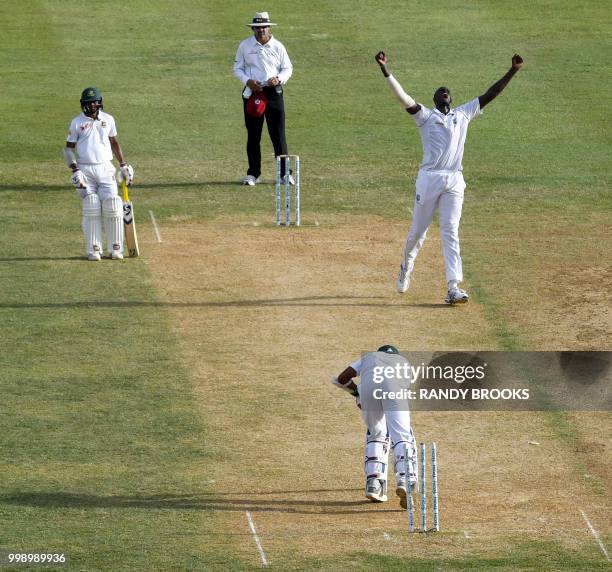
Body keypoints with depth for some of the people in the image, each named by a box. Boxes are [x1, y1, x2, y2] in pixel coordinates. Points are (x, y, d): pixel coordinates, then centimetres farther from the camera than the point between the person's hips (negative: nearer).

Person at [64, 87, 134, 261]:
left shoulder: (108, 120, 10)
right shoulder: (77, 122, 2)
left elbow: (114, 143, 22)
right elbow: (68, 148, 3)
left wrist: (123, 165, 16)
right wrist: (75, 171, -9)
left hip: (106, 168, 2)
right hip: (85, 170, -2)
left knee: (112, 207, -8)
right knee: (91, 210, -6)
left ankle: (115, 249, 0)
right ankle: (93, 250, -1)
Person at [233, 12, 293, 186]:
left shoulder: (277, 47, 3)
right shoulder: (244, 46, 3)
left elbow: (288, 68, 8)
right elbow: (237, 68, 8)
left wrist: (279, 79, -13)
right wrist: (248, 81, -11)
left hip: (274, 93, -1)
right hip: (252, 93, 1)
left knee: (278, 135, -2)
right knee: (253, 135, 4)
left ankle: (285, 173, 3)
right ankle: (253, 174, 12)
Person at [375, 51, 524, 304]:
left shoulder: (463, 114, 18)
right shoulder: (425, 115, 8)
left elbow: (489, 95, 17)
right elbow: (402, 97, -5)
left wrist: (512, 72, 12)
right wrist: (385, 71, -17)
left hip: (454, 181, 2)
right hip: (429, 178, -1)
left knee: (450, 231, -6)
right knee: (418, 230, 7)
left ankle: (453, 288, -12)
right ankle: (406, 267, 36)